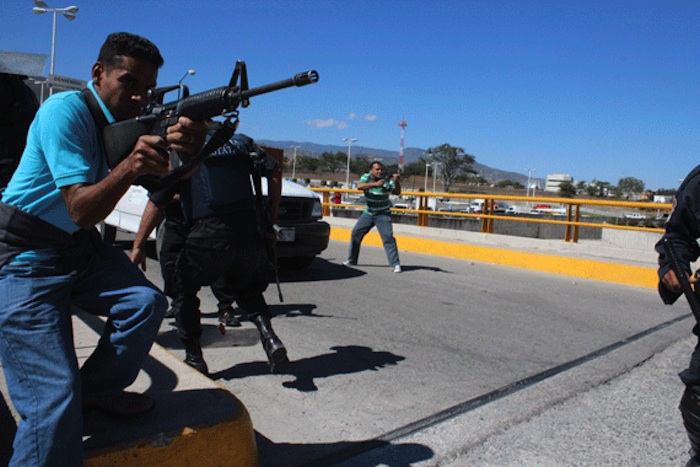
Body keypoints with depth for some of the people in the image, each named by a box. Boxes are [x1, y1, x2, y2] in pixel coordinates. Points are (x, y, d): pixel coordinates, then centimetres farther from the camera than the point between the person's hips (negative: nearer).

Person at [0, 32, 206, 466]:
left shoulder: (134, 121, 3)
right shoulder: (66, 110, -19)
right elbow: (81, 211, -24)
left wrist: (189, 147, -36)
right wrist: (130, 166, -41)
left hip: (83, 249, 7)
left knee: (147, 301, -16)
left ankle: (98, 390, 7)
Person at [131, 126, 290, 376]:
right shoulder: (241, 142, 15)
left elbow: (157, 202, 5)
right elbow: (275, 171, 18)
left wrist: (138, 245, 11)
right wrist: (273, 211, 26)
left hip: (207, 237, -3)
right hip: (249, 234, 4)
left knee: (184, 291, 20)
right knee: (246, 288, 28)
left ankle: (193, 358, 19)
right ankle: (269, 336, 7)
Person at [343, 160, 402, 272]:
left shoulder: (386, 181, -11)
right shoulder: (366, 177, -7)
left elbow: (397, 192, -17)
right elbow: (359, 186, -27)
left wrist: (396, 181, -35)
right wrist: (375, 184, -39)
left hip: (383, 214, -3)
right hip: (368, 213, 3)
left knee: (388, 237, -16)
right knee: (356, 233, 4)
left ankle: (395, 264, -11)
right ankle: (351, 260, 19)